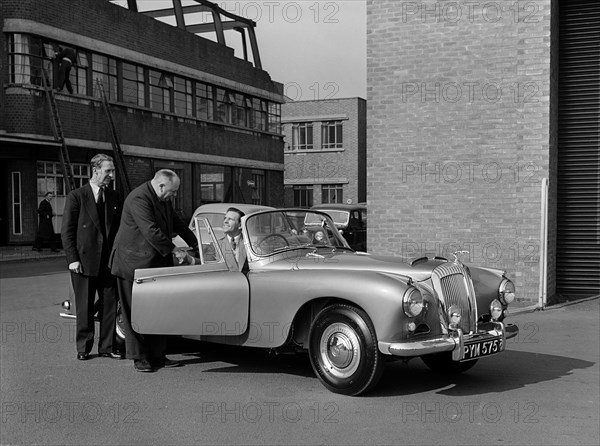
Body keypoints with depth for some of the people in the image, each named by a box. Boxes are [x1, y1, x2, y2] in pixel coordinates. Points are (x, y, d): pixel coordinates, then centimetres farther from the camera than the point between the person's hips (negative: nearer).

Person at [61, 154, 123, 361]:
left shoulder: (115, 197, 9)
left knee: (110, 305, 5)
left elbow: (120, 228, 12)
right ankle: (83, 348, 18)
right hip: (83, 261, -3)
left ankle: (107, 347, 15)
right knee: (85, 307, 6)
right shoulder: (76, 197, -4)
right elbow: (67, 231, -4)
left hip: (109, 261, 4)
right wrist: (72, 259, -10)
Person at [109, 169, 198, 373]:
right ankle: (139, 358, 7)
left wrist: (196, 245, 19)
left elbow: (176, 223, 22)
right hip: (134, 263, -9)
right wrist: (172, 249, -16)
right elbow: (150, 231, -25)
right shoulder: (139, 199, -19)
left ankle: (157, 355, 16)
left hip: (155, 263, 9)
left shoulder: (163, 201, 11)